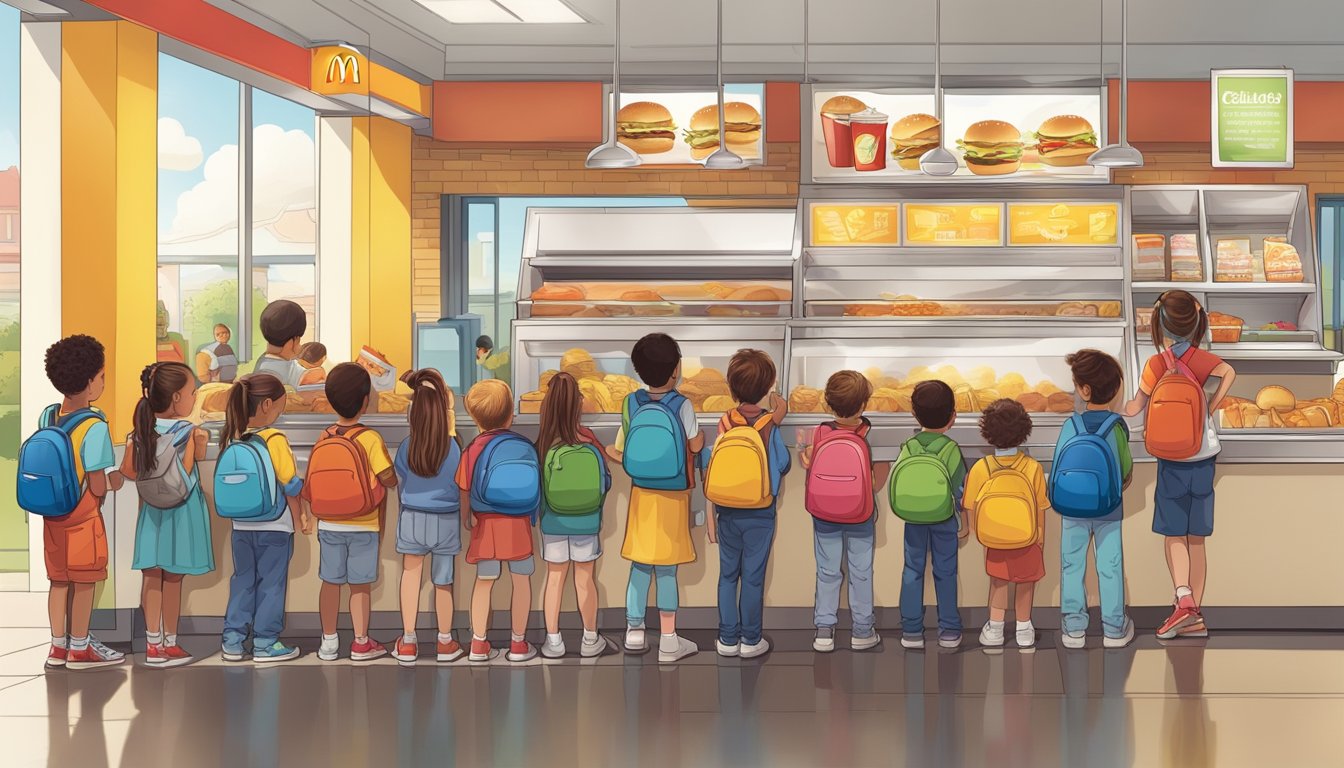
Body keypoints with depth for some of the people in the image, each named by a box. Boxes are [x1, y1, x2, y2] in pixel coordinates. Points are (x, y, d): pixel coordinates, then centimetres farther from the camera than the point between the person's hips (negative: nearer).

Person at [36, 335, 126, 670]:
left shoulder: (46, 417, -1)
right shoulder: (94, 427, -22)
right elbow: (99, 486, -22)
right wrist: (116, 479, -2)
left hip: (52, 514, 6)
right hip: (83, 517, -6)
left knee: (59, 580, 16)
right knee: (84, 583, 7)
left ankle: (58, 647, 24)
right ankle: (79, 649, 17)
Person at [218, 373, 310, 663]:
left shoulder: (232, 438, 1)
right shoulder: (275, 439, -16)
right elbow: (290, 486, -13)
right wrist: (301, 517, 0)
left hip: (241, 526, 5)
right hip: (275, 526, -5)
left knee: (242, 580, 15)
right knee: (271, 584, 5)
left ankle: (232, 640, 16)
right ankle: (266, 644, 9)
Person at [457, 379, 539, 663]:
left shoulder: (474, 450, -5)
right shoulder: (524, 446, -7)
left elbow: (465, 490, -1)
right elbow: (534, 484, 0)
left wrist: (466, 517, 14)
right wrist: (532, 514, 15)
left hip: (485, 525, 1)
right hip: (517, 523, -1)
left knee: (484, 582, 12)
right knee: (521, 581, 9)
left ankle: (479, 644, 13)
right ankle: (518, 644, 12)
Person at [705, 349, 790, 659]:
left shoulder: (725, 422, -7)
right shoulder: (769, 426, -14)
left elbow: (713, 472, -5)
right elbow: (782, 468, -3)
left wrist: (712, 516, 5)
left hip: (727, 512, 2)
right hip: (760, 514, -2)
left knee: (728, 575, 14)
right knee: (753, 577, 8)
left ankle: (727, 639, 20)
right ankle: (750, 640, 16)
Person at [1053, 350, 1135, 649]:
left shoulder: (1071, 425, -14)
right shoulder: (1117, 426, -14)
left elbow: (1059, 468, -8)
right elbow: (1127, 474, -5)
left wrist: (1063, 500, 10)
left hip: (1072, 508, 0)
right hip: (1109, 510, 0)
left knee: (1072, 565, 13)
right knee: (1110, 567, 11)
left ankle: (1074, 628, 19)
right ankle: (1114, 629, 19)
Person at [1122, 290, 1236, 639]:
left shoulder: (1157, 364, -10)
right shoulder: (1200, 357, -1)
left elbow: (1135, 408, -6)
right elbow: (1229, 372, -20)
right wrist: (1209, 409, -10)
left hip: (1172, 461, -3)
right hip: (1204, 456, 3)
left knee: (1173, 535, 4)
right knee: (1196, 538, 8)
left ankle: (1183, 599, -17)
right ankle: (1195, 617, 9)